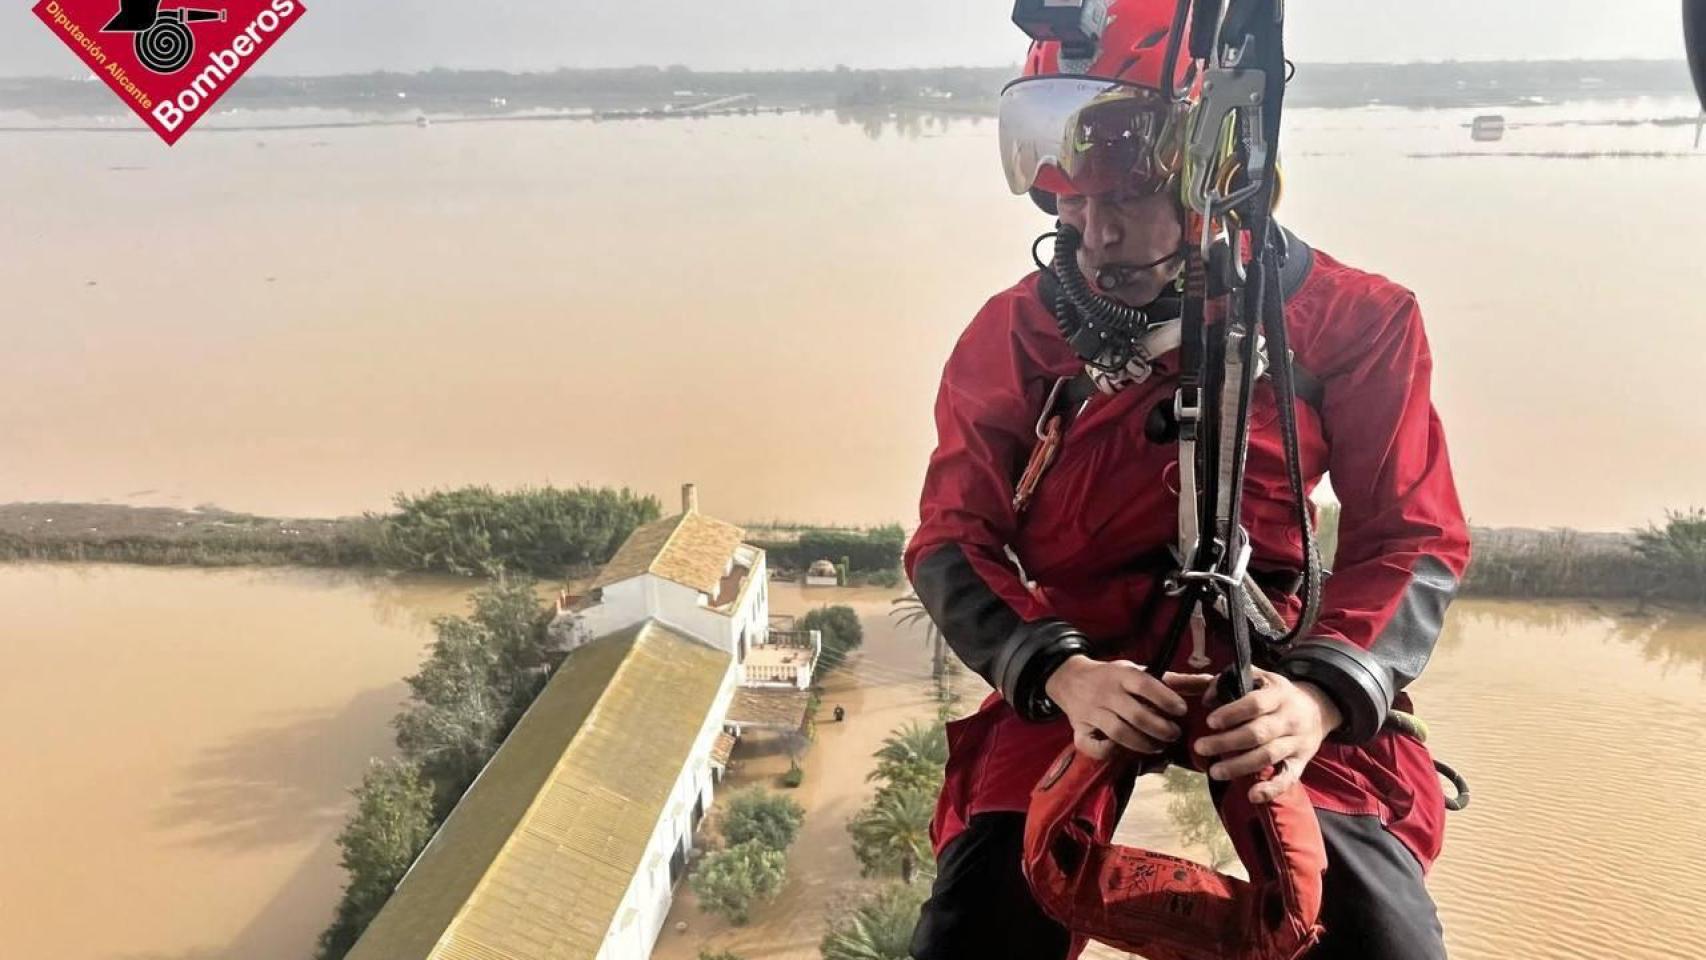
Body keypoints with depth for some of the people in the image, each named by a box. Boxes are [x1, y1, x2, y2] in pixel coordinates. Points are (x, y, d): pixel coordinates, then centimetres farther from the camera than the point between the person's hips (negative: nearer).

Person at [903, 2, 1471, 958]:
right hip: (1068, 676, 1)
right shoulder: (1014, 334, -1)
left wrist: (1322, 693, -23)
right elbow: (952, 542, -3)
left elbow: (1416, 540, -3)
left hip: (1268, 675, 0)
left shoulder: (1351, 319, -2)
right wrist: (1062, 674, -23)